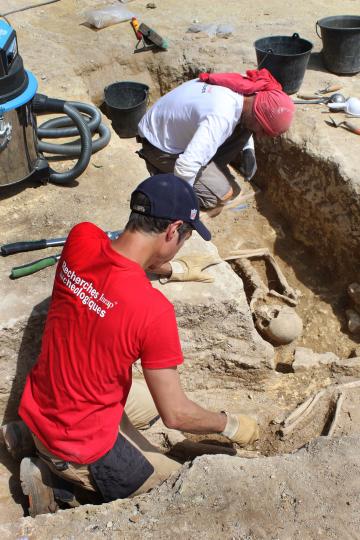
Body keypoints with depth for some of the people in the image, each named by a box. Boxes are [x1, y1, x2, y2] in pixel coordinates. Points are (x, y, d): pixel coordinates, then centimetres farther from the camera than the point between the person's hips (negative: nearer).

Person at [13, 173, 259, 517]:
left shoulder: (80, 239, -14)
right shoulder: (153, 311, -32)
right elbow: (176, 415, -21)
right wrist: (232, 426, -3)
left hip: (37, 408, 7)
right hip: (81, 444, -7)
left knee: (150, 400, 29)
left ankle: (34, 436, 18)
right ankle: (59, 475, 5)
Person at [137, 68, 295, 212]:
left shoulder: (242, 86, -10)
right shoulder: (221, 118, -37)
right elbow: (185, 167, -42)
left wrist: (248, 150, -3)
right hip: (160, 145, -8)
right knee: (222, 193, -15)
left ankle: (212, 171, 10)